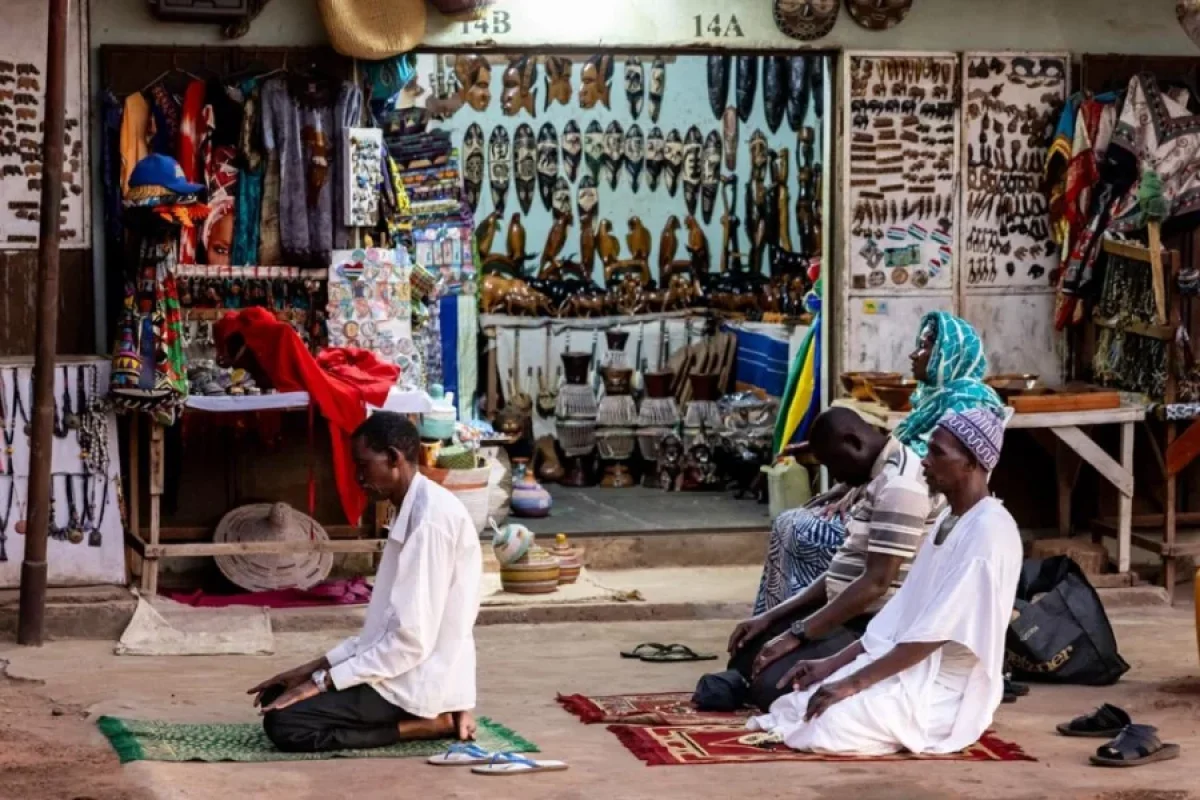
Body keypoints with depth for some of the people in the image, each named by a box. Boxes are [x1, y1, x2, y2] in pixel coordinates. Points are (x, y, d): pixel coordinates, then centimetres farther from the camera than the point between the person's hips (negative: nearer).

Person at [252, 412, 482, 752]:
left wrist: (322, 682, -17)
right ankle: (426, 718, 5)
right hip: (405, 672, 10)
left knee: (283, 723, -16)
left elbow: (412, 639, -23)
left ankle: (429, 725, -8)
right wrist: (317, 666, 9)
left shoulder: (431, 518, -19)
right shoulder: (411, 511, 13)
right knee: (278, 697, 12)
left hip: (419, 681, -10)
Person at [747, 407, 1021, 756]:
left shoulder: (989, 531, -19)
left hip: (946, 691, -8)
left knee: (822, 726, -23)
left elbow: (936, 631, -23)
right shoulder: (949, 520, 12)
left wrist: (856, 682, -22)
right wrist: (834, 663, 6)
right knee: (797, 706, -3)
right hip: (911, 668, 8)